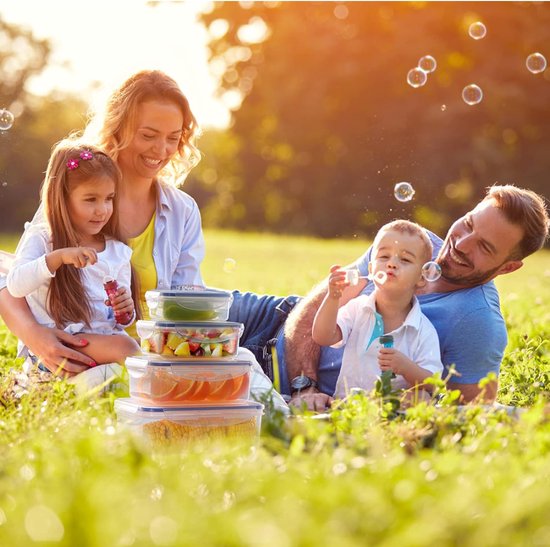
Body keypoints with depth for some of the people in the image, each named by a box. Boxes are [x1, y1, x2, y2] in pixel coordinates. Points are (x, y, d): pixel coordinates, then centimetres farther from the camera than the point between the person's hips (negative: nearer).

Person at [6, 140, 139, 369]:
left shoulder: (118, 252, 15)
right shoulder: (40, 239, 3)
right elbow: (15, 285, -14)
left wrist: (126, 311, -5)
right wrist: (59, 256, -25)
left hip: (104, 340, 4)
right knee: (123, 347, -30)